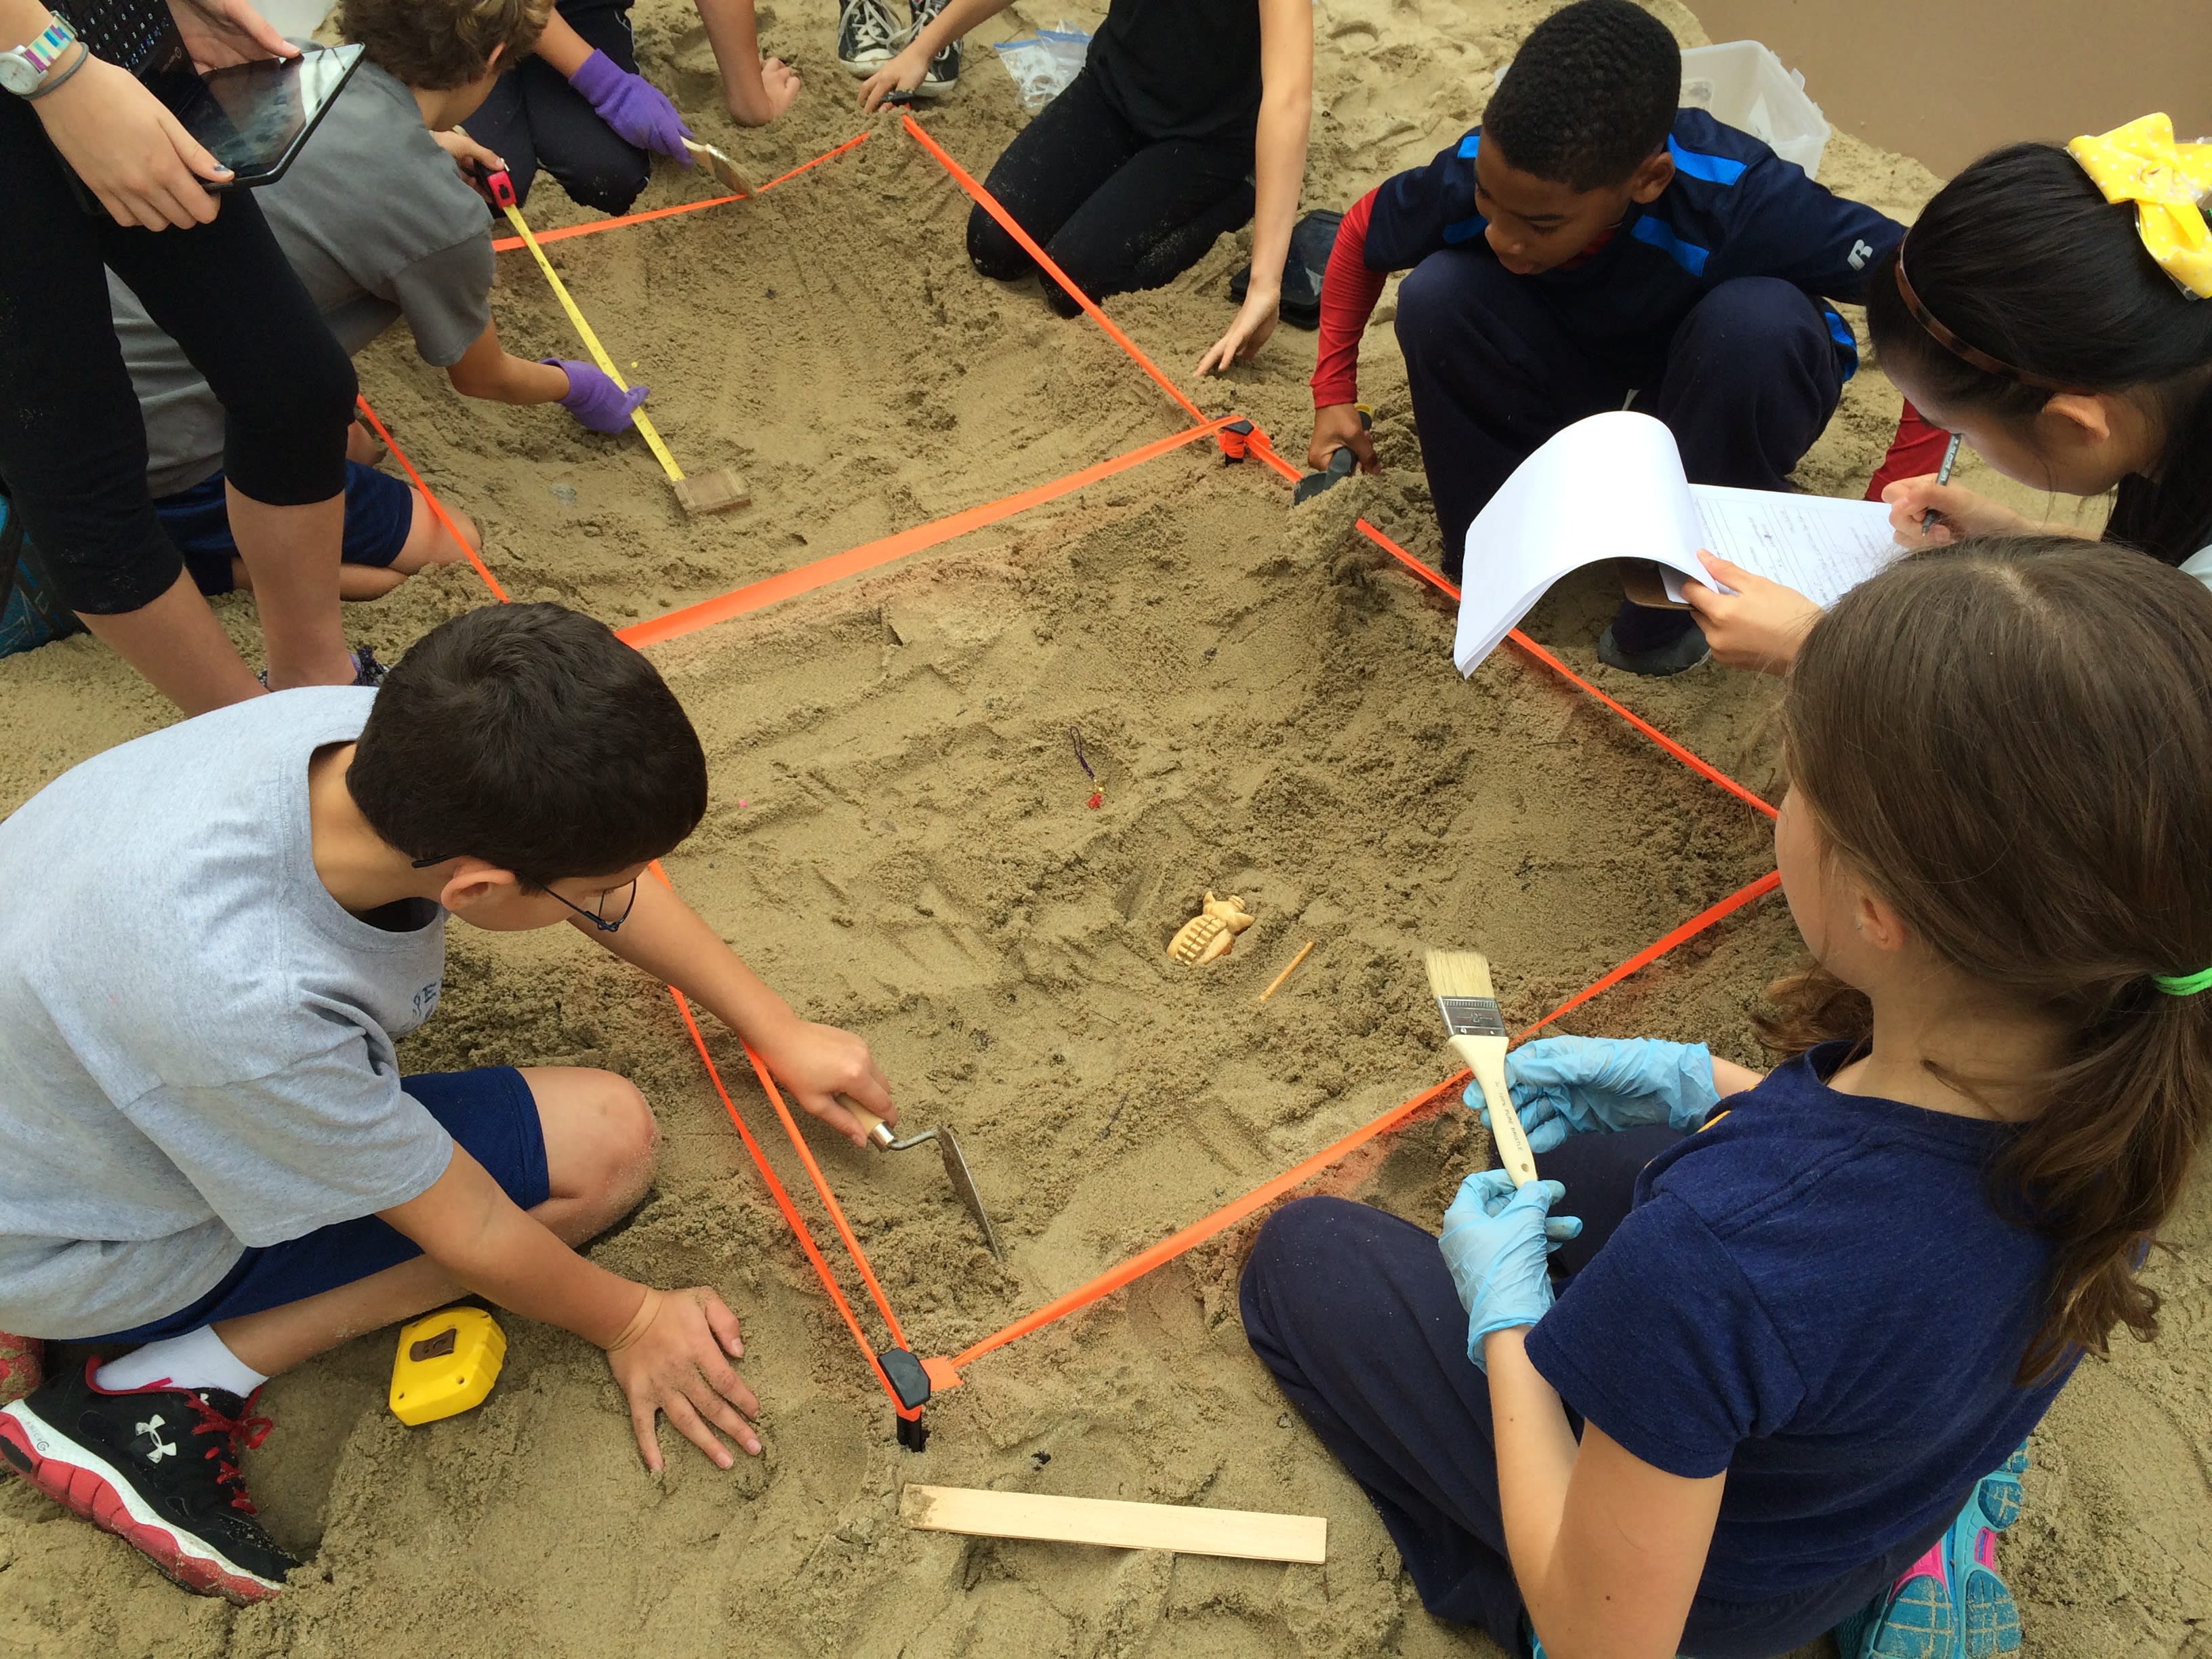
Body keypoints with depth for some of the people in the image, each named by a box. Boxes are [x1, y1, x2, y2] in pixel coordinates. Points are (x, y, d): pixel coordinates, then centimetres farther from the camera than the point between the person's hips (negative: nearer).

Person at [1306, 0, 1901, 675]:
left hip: (1719, 394, -2)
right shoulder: (1482, 172, -28)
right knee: (1436, 294, -26)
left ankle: (1678, 603, -15)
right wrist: (1333, 394, -8)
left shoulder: (1739, 199, -38)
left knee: (1759, 321, -37)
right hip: (1579, 383, 2)